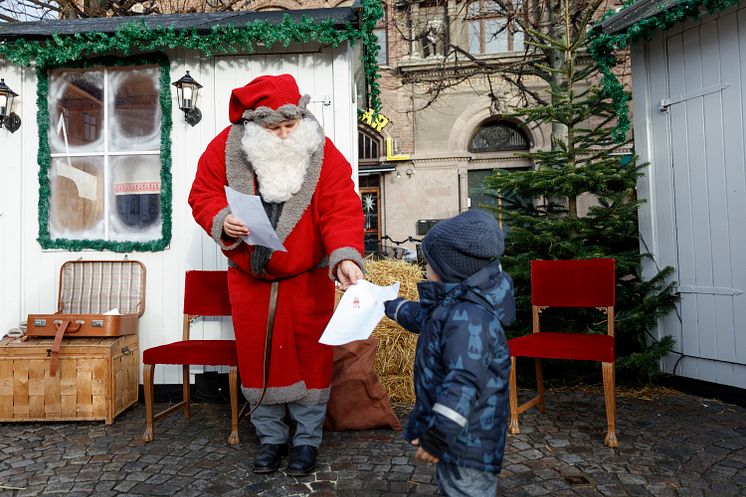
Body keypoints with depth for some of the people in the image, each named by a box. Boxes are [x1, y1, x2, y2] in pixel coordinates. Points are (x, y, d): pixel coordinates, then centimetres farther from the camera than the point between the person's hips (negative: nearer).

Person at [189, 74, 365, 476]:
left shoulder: (324, 154, -13)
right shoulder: (225, 148, -7)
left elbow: (342, 212, -20)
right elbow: (202, 194, 1)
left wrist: (345, 257, -37)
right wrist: (221, 221, -21)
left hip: (306, 280, -2)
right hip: (249, 278, 2)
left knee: (309, 355, 6)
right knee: (256, 356, 11)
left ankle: (307, 438, 26)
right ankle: (270, 437, 32)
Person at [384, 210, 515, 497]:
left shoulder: (468, 319, -29)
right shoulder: (453, 305, 6)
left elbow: (463, 384, -33)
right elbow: (422, 317, 28)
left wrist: (436, 437, -28)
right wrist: (388, 304, 39)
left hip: (467, 444, -10)